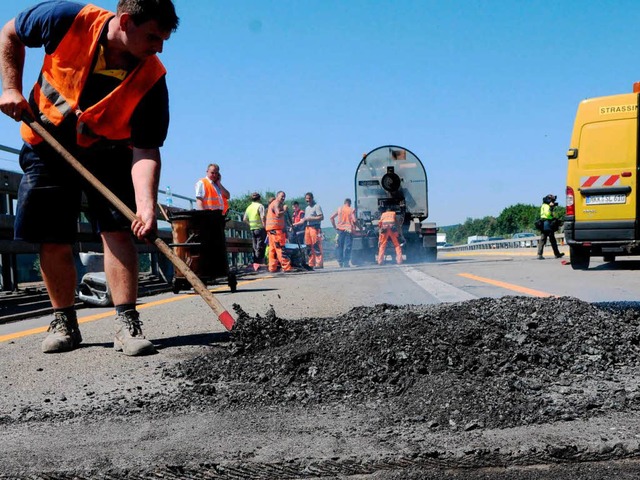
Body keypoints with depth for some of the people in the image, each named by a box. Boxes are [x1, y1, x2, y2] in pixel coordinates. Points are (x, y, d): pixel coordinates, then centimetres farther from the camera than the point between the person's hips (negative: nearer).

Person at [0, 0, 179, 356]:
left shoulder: (152, 79, -23)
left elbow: (146, 150, -27)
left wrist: (146, 206, -40)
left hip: (107, 153, 0)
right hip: (47, 147, 0)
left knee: (118, 230, -16)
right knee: (53, 241, -1)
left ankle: (127, 325, -11)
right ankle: (64, 323, 14)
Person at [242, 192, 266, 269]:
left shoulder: (249, 207, 13)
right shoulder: (260, 206, -7)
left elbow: (244, 219, 14)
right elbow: (262, 217, -19)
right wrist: (264, 226, -12)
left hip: (252, 229, 6)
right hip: (260, 228, -6)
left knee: (255, 247, 12)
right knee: (260, 246, -5)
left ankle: (255, 262, 12)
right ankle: (258, 263, -11)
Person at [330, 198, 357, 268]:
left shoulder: (339, 209, 7)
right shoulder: (351, 210, 0)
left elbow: (331, 218, 3)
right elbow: (354, 220, -11)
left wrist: (335, 226, 9)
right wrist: (354, 227, 5)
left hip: (340, 229, 2)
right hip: (349, 230, -2)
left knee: (339, 246, 9)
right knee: (347, 247, 1)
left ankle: (340, 262, 4)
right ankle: (346, 263, 0)